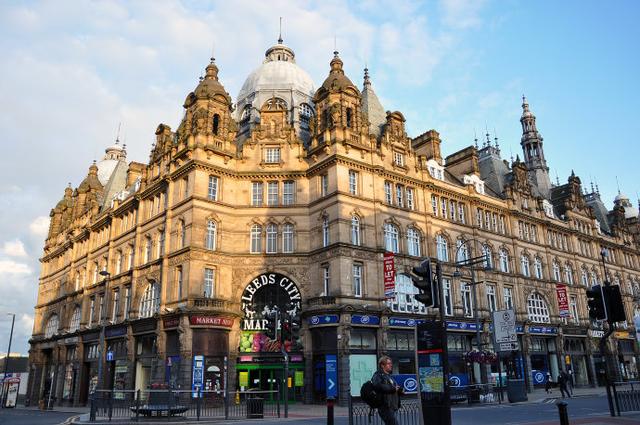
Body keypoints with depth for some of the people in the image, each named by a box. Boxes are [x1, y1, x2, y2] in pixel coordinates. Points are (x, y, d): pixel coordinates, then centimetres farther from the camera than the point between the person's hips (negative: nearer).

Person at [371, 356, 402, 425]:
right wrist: (393, 388, -19)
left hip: (392, 406, 9)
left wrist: (399, 390, 7)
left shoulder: (389, 376, 21)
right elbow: (378, 386, -26)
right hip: (385, 406, -9)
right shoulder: (378, 375, -6)